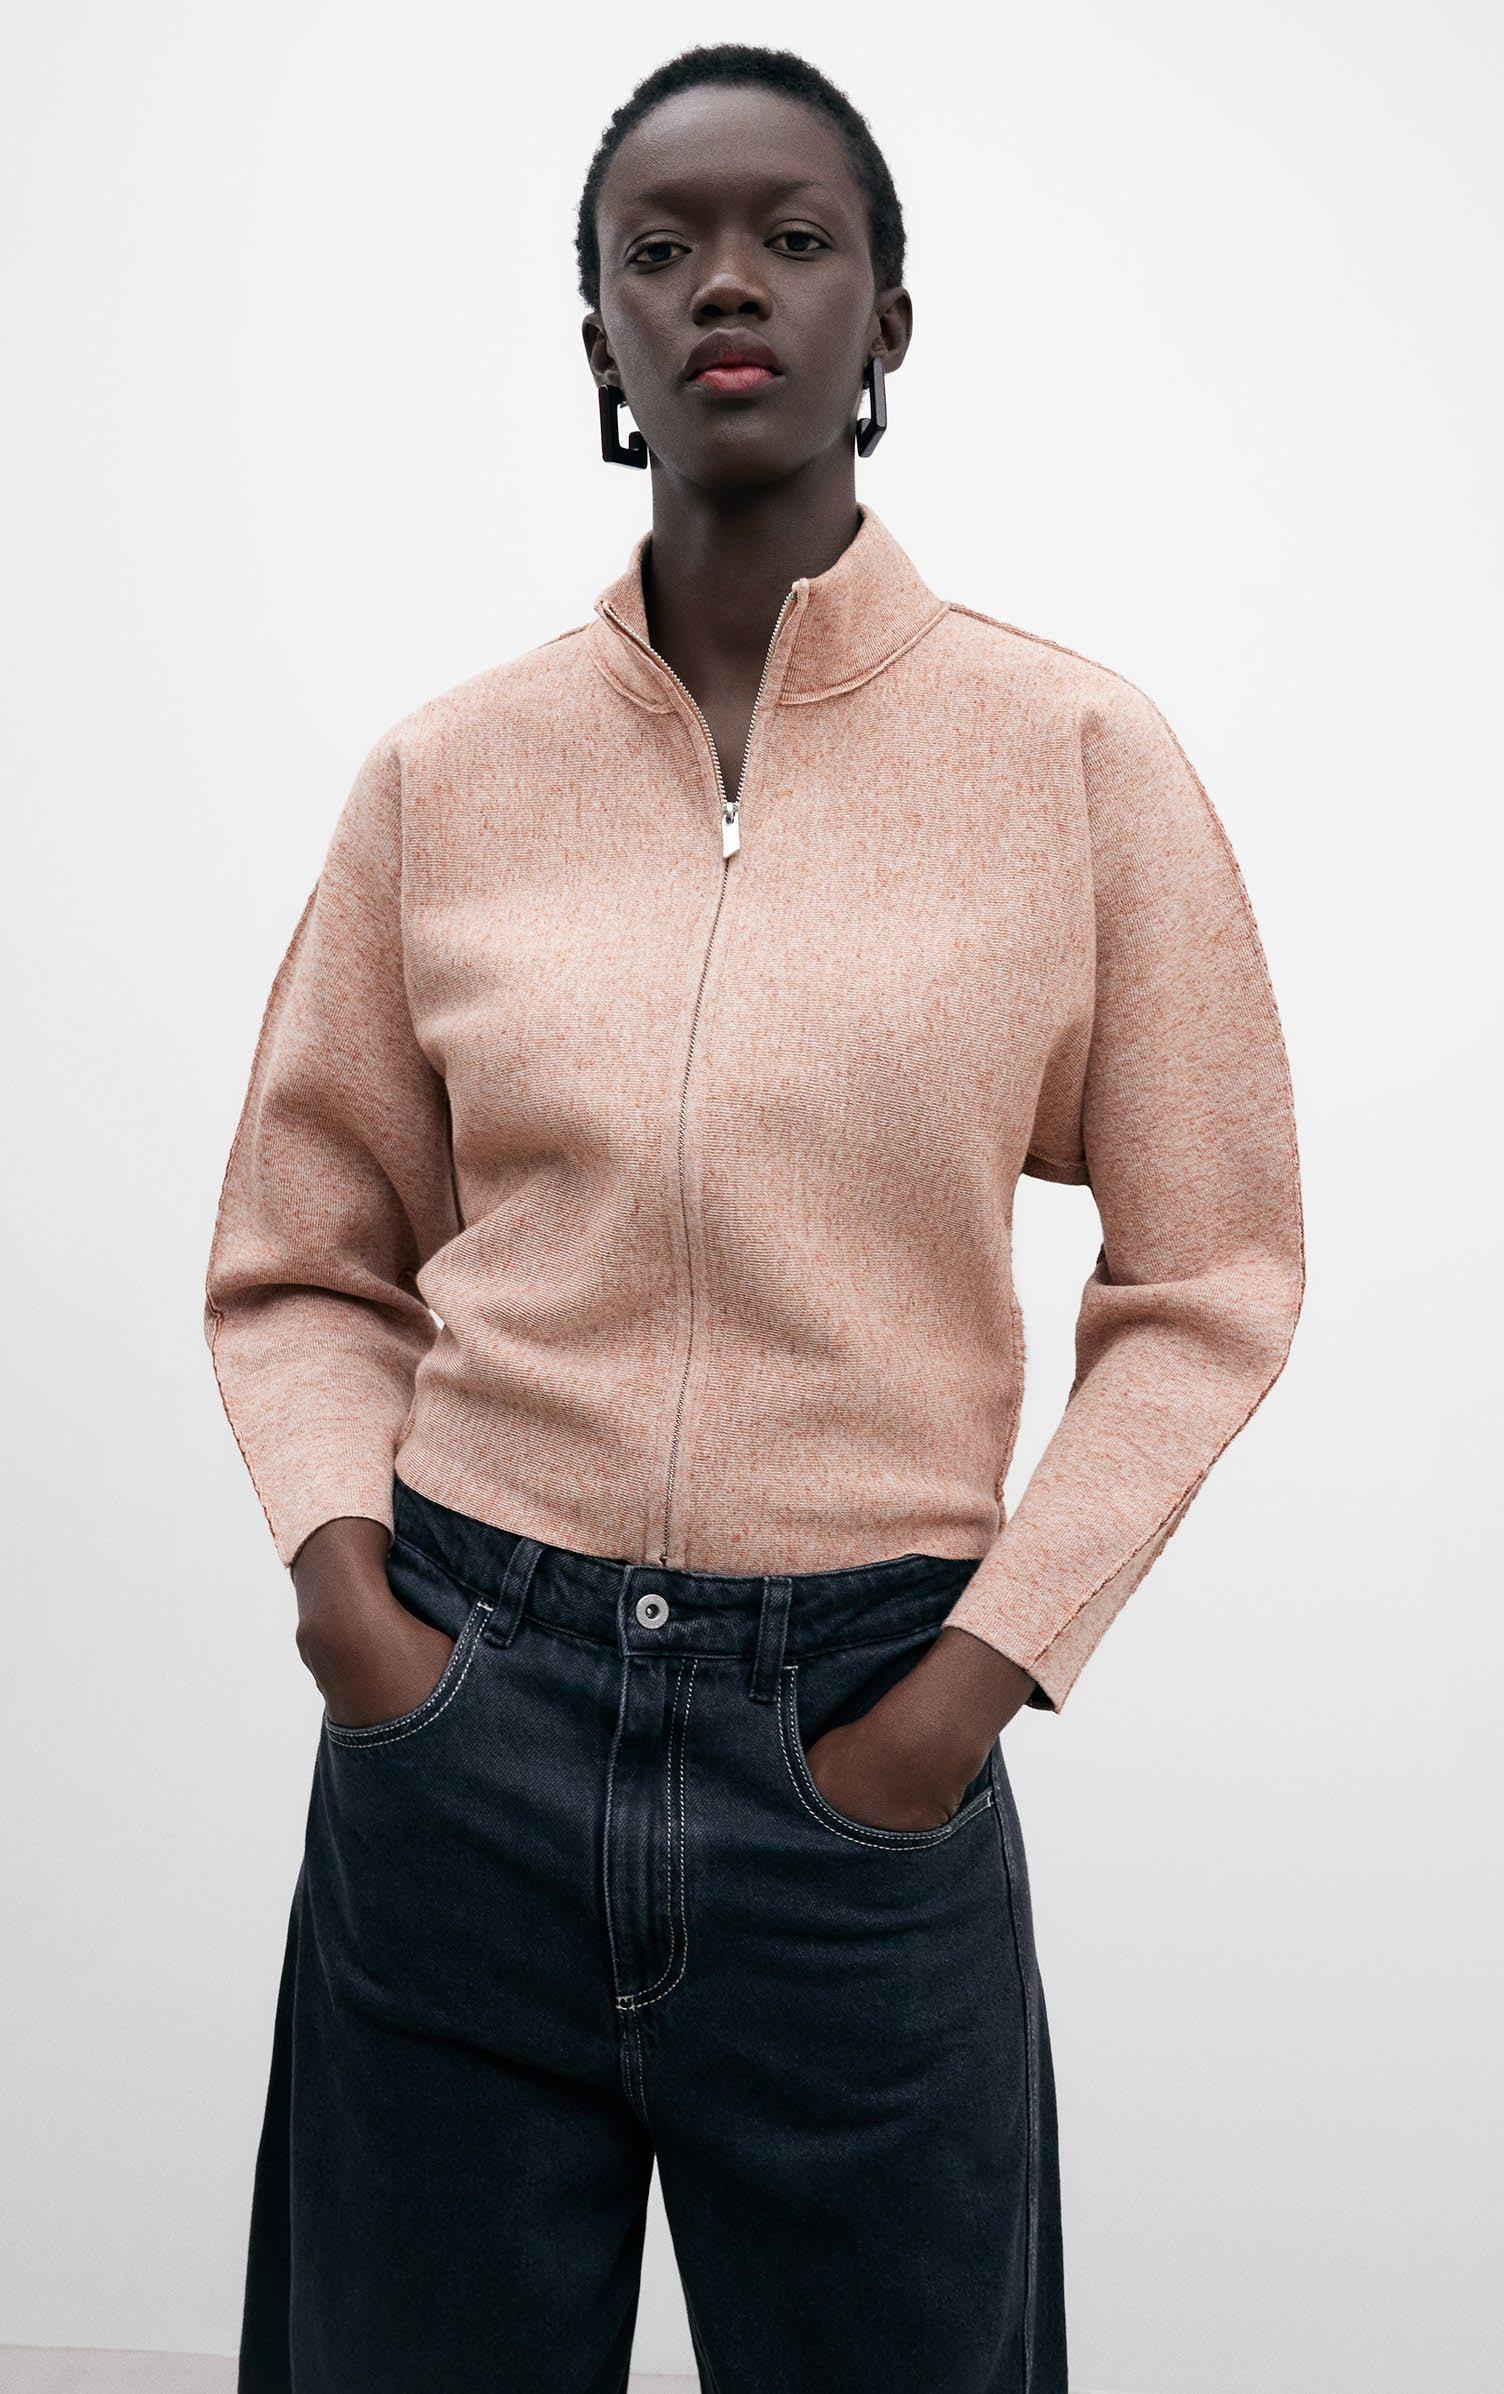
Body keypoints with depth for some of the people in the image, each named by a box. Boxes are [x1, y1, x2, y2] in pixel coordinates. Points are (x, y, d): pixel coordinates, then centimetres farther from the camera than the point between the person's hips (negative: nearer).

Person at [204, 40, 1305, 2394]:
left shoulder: (1077, 751, -3)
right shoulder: (446, 774, 2)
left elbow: (1211, 1273, 0)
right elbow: (300, 1264, 10)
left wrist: (982, 1669, -7)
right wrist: (339, 1562, -6)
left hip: (863, 1749, -1)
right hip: (465, 1716, 2)